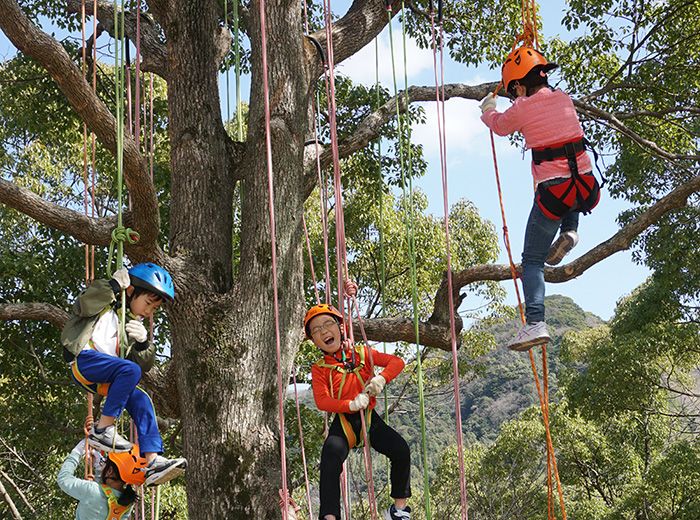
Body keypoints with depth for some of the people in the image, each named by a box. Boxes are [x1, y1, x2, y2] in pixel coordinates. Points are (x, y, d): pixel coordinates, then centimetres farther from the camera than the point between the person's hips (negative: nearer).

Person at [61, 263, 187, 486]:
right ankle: (102, 430, -25)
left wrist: (143, 342, -2)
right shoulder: (107, 304, 11)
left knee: (141, 400, -13)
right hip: (84, 359, -7)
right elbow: (82, 307, -12)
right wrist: (112, 286, -9)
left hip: (102, 381, 7)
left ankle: (152, 461, -19)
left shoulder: (133, 325, 26)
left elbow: (144, 365, 19)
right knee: (130, 370, -29)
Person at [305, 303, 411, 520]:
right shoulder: (319, 369, 3)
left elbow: (397, 362, 4)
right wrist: (352, 404, -24)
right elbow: (322, 401, -10)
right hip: (343, 423, -1)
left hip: (369, 419, 1)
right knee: (329, 462, -28)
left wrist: (381, 379, -16)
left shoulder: (362, 353, 9)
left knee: (400, 449, -20)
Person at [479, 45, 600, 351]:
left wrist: (489, 109, 39)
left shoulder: (522, 108, -4)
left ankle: (535, 324, -12)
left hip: (553, 194, -5)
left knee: (532, 261, 4)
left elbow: (500, 127, 18)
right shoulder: (564, 99, 10)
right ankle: (569, 232, 16)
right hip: (587, 190, 5)